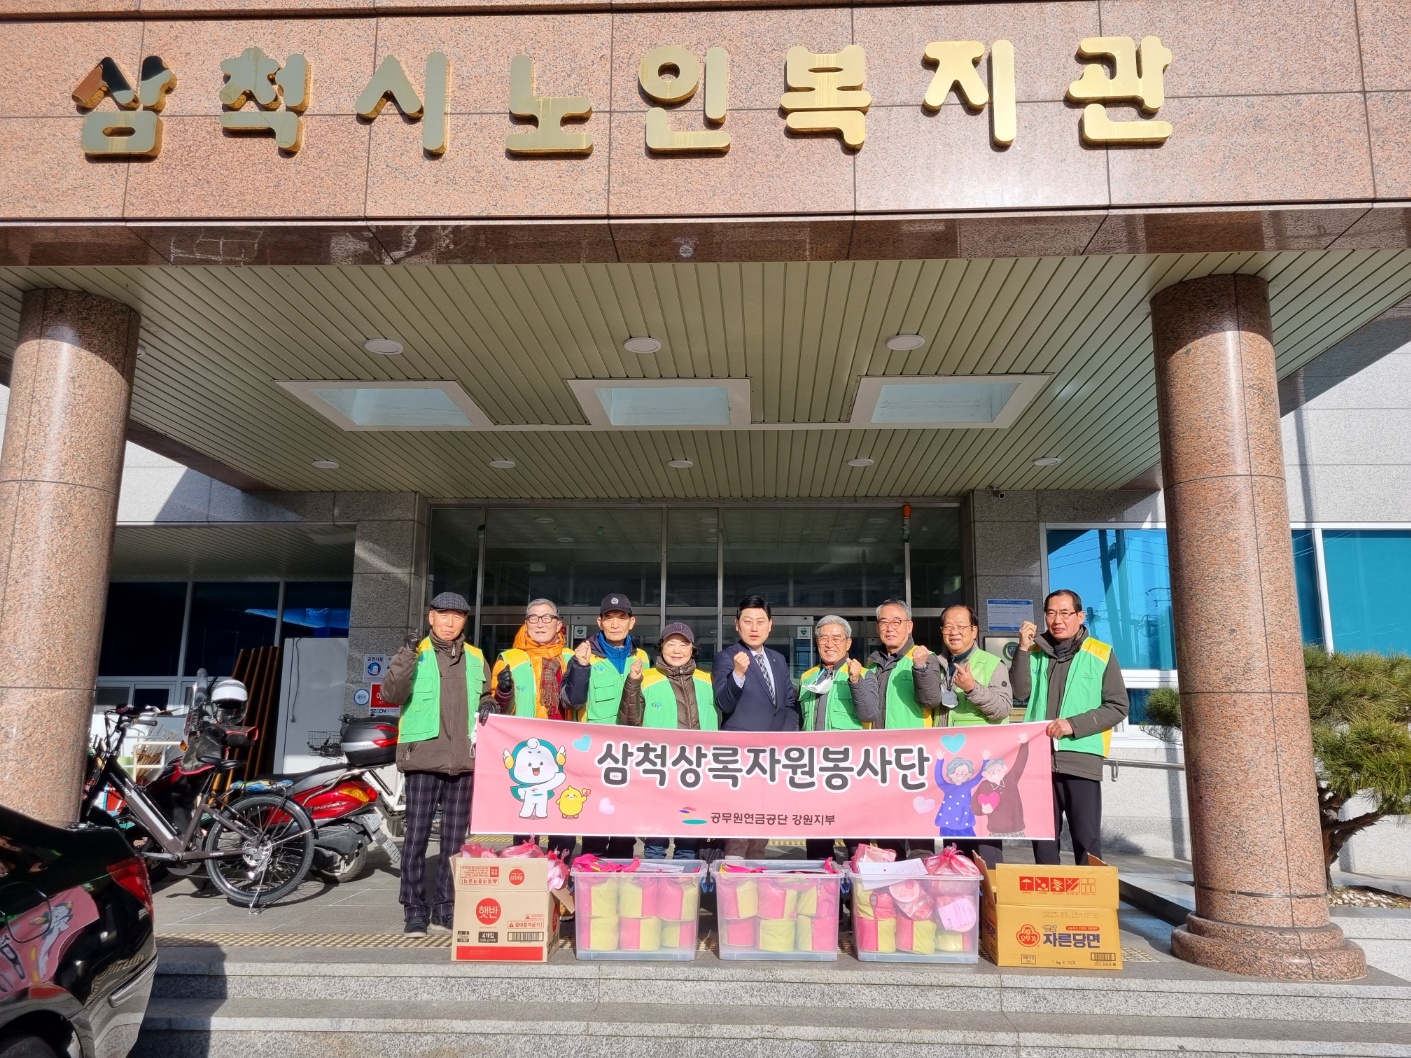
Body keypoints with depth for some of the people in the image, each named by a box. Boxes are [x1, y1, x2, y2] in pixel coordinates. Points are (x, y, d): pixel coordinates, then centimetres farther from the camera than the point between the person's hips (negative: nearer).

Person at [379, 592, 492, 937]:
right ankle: (414, 910, 9)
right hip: (424, 757, -3)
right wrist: (407, 656, -25)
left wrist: (489, 707, 1)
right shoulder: (414, 654, 2)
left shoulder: (476, 659, 13)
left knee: (455, 837, 9)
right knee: (417, 835, -2)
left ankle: (445, 908, 19)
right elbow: (391, 694, -12)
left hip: (464, 760, 4)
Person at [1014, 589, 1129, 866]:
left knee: (1087, 840, 0)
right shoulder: (1036, 652, 12)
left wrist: (1073, 724, -12)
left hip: (1082, 759, -3)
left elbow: (1118, 707, -1)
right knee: (1042, 838, 8)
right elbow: (1020, 692, -2)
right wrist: (1023, 649, -10)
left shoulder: (1101, 654, 4)